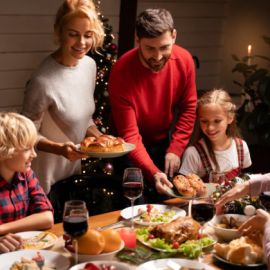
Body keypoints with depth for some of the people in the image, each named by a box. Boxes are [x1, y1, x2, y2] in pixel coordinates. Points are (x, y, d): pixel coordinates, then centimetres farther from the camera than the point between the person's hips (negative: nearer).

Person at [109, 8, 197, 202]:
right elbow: (130, 136, -30)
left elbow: (188, 108, -4)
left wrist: (175, 149, -14)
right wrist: (153, 174, -42)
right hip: (131, 149, -4)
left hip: (163, 141, 4)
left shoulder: (184, 60, -17)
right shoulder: (121, 73, -30)